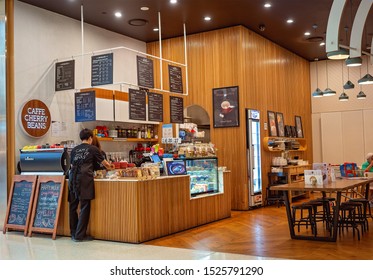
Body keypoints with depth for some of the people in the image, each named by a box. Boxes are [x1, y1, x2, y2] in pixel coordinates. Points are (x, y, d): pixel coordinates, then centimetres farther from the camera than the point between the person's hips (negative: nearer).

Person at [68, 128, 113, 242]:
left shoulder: (74, 150, 18)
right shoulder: (93, 149, 9)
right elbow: (104, 163, 19)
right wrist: (110, 167, 40)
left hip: (73, 178, 5)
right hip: (85, 178, -5)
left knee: (73, 206, 11)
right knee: (84, 207, -1)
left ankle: (73, 233, 18)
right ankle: (80, 235, -1)